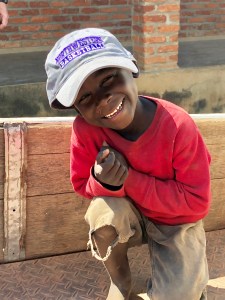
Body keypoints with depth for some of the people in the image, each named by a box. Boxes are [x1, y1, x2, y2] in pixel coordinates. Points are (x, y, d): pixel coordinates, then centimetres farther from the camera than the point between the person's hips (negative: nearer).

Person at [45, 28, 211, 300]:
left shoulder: (178, 126, -30)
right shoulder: (85, 128, -23)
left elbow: (197, 202, -23)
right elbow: (82, 185, -9)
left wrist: (129, 179, -30)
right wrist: (102, 181, -34)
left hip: (177, 222, -2)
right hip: (128, 216, 2)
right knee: (104, 209, -32)